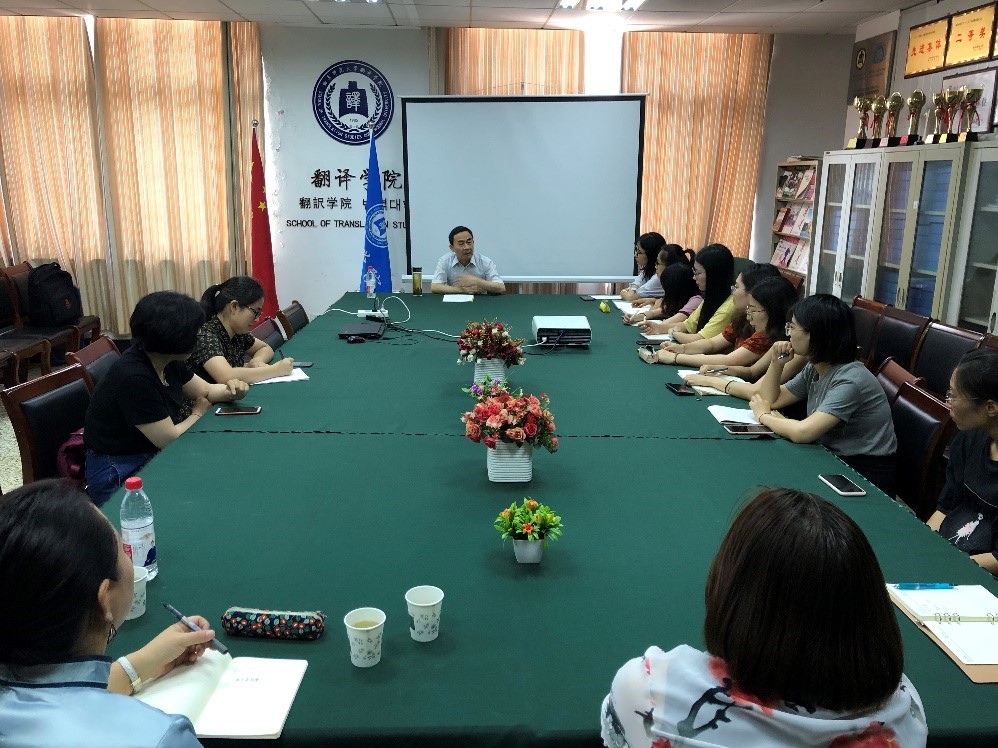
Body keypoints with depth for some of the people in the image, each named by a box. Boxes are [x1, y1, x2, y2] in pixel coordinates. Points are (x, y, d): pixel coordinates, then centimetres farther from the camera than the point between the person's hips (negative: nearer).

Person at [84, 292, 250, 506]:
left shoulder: (168, 363, -3)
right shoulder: (134, 378, -28)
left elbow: (206, 390, 12)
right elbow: (169, 439, -23)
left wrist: (230, 390, -10)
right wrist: (198, 413, -4)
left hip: (152, 455, 8)